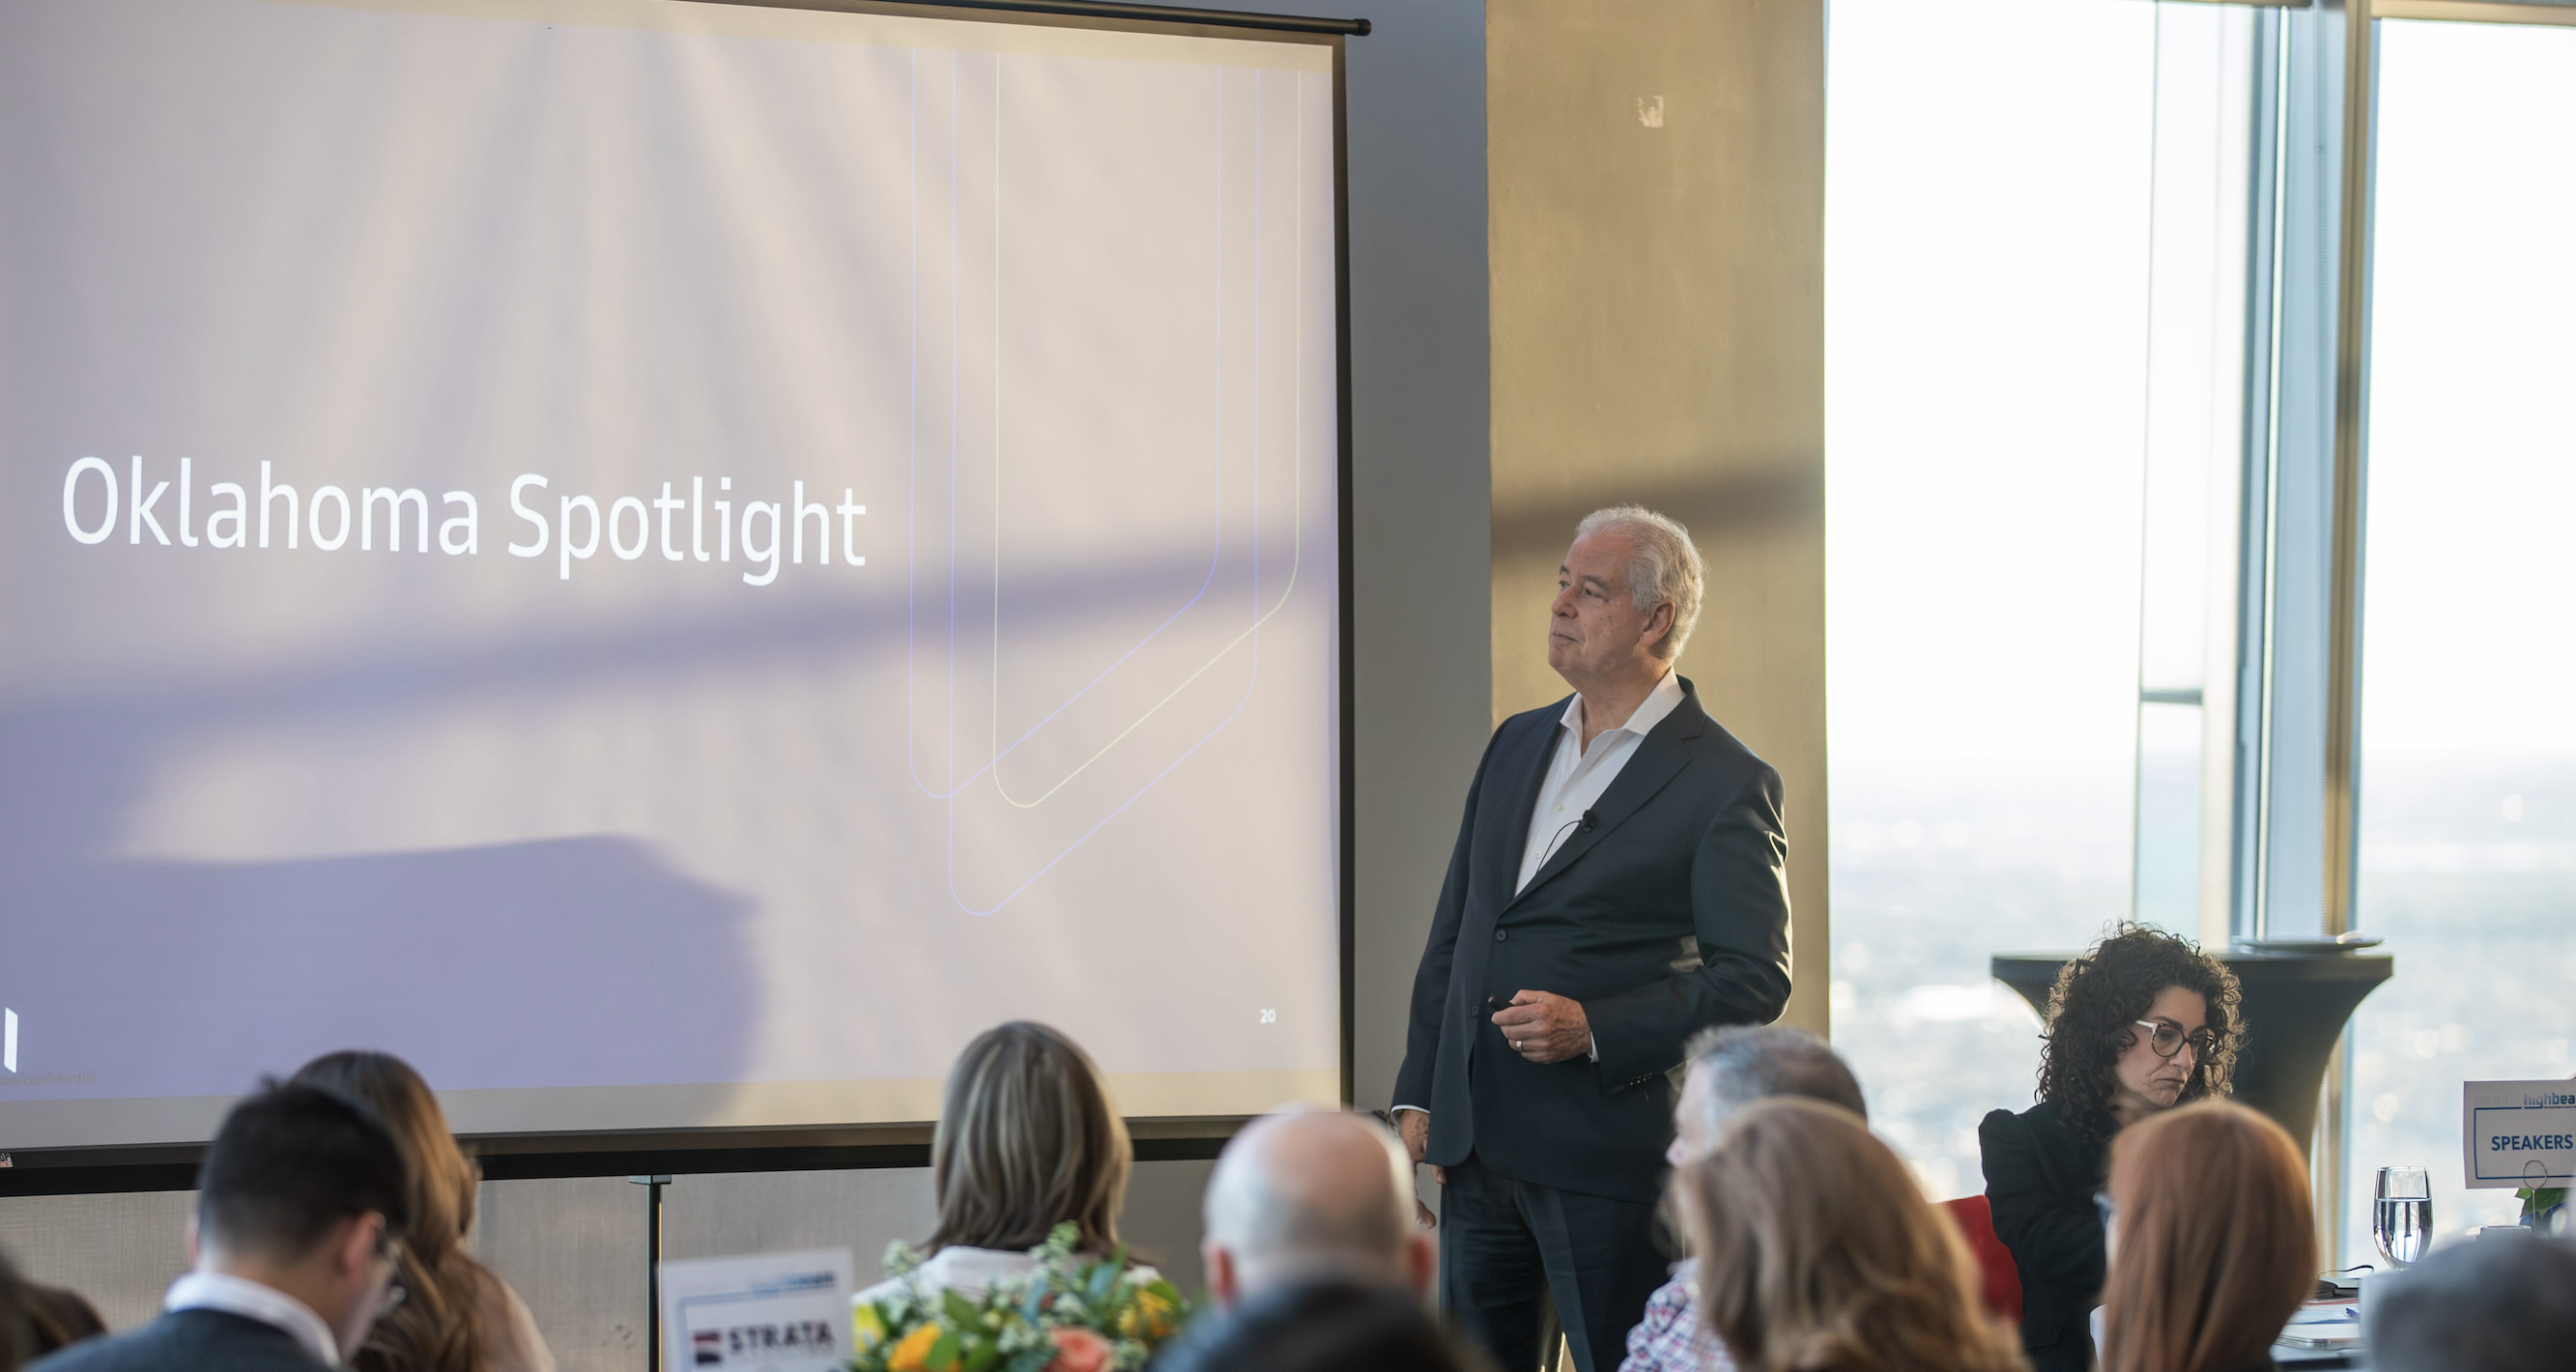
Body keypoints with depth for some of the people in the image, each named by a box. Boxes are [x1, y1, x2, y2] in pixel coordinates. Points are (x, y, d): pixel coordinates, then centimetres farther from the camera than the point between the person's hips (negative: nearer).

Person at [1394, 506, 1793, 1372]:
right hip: (1477, 1146, 6)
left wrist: (1594, 1029, -20)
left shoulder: (1726, 784, -6)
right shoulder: (1516, 744, 14)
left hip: (1612, 1158, -6)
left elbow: (1755, 977, -11)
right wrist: (1418, 1095, 12)